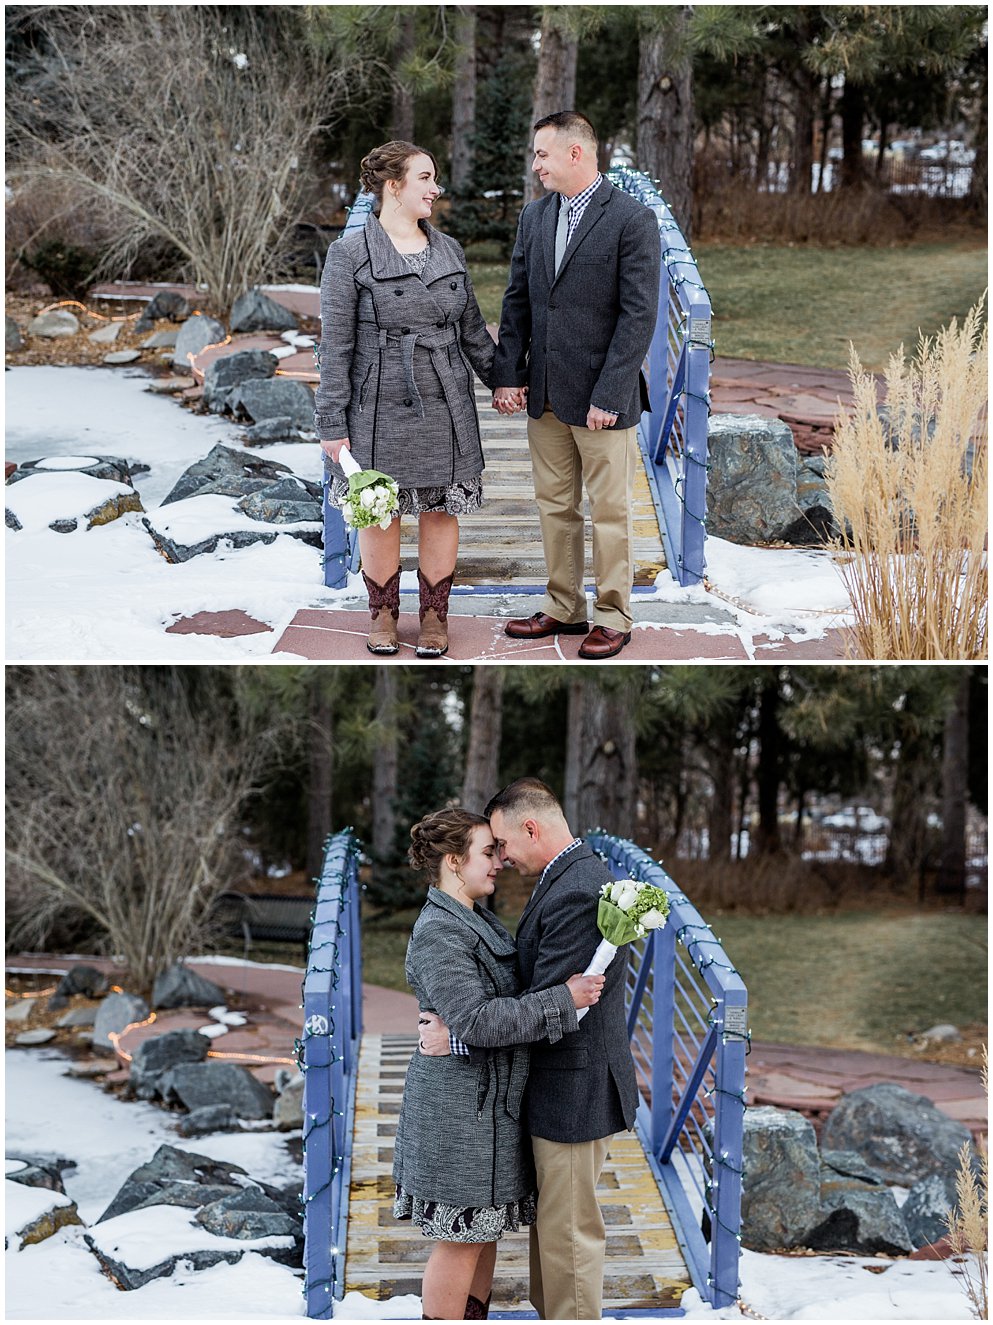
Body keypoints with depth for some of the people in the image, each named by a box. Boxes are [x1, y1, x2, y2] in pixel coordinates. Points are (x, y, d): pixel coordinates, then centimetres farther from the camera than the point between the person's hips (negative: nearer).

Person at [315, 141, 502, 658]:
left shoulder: (449, 250, 8)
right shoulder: (350, 253, -7)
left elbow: (472, 328, 17)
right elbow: (335, 345, -7)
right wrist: (332, 423, -9)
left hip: (445, 407, 4)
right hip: (380, 408, -4)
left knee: (441, 511, 7)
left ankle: (434, 614, 20)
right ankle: (383, 612, 22)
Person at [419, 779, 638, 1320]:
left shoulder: (576, 892, -24)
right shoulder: (572, 874, 9)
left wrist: (456, 1036, -20)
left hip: (574, 1092, -10)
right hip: (558, 1086, 10)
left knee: (568, 1229, 2)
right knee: (549, 1219, 21)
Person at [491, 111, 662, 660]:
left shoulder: (633, 219, -10)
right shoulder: (534, 215, 9)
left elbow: (639, 314, -13)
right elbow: (517, 300, 12)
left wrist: (608, 395, -17)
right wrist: (508, 375, 3)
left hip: (601, 396, -6)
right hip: (544, 393, 6)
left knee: (609, 511, 3)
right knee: (554, 505, 12)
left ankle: (612, 617, 13)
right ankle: (563, 608, 23)